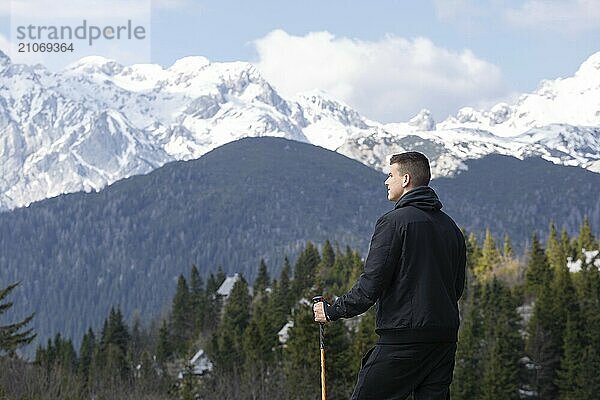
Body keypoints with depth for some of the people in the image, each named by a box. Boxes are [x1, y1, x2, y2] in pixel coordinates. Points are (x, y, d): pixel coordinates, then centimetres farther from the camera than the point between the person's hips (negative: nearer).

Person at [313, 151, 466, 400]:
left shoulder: (394, 221, -10)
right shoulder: (450, 227, 13)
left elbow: (370, 286, -14)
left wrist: (332, 311, -2)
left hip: (403, 338, -7)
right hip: (445, 337, 7)